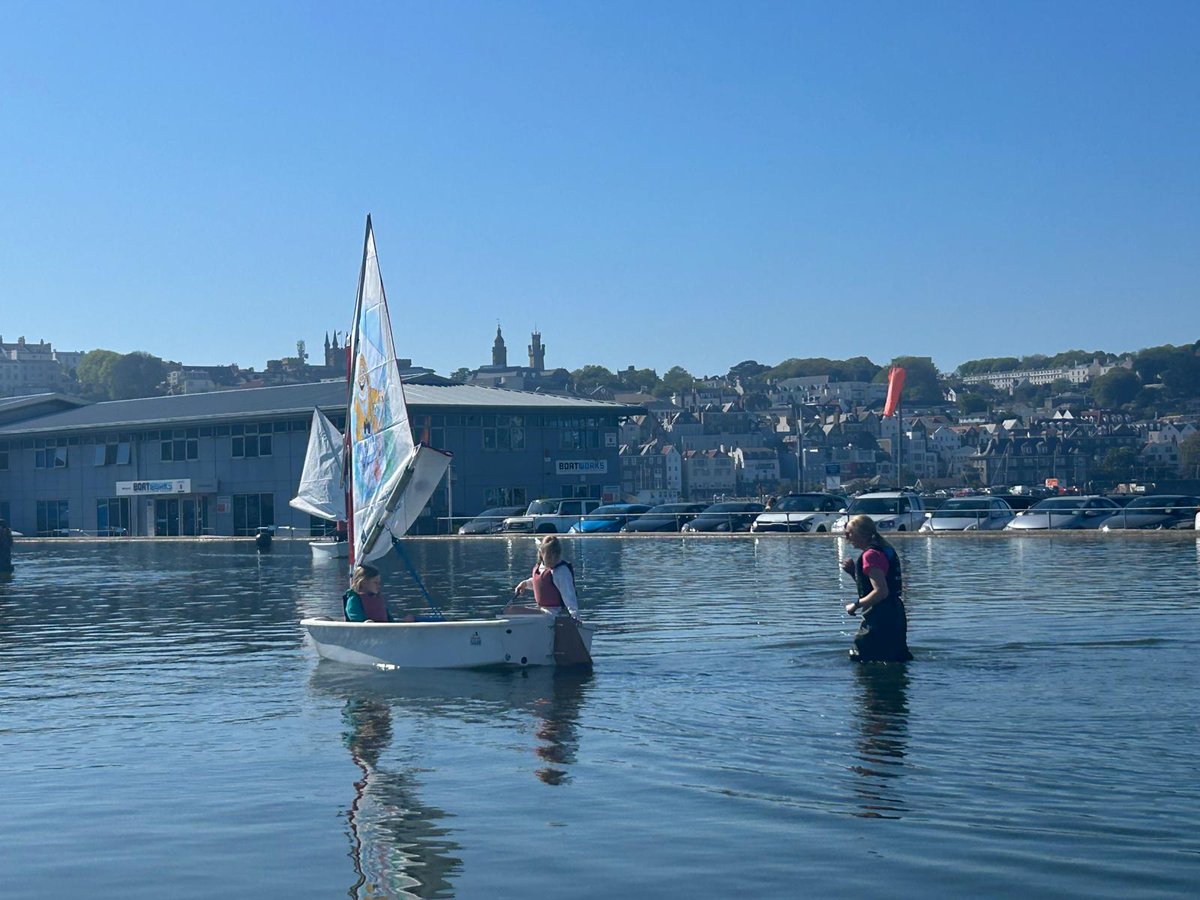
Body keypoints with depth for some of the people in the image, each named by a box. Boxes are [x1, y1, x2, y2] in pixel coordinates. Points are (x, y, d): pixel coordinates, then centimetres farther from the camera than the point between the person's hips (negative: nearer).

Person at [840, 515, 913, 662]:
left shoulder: (870, 555, -17)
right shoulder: (885, 550, 15)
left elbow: (881, 592, -25)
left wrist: (856, 605, -16)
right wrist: (853, 571, 11)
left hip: (881, 620, -11)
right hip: (895, 616, 11)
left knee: (858, 658, -7)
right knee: (899, 659, 18)